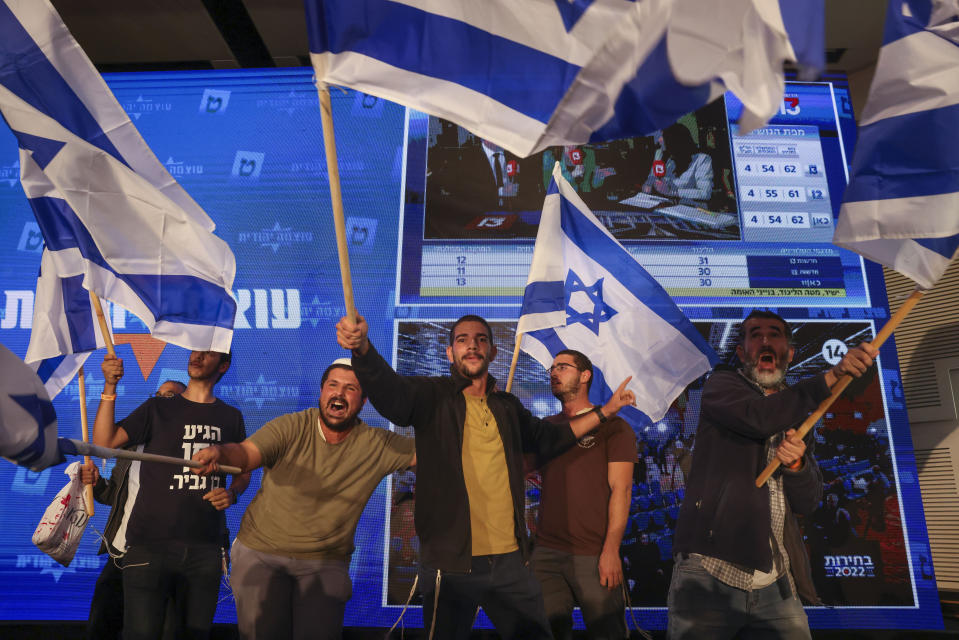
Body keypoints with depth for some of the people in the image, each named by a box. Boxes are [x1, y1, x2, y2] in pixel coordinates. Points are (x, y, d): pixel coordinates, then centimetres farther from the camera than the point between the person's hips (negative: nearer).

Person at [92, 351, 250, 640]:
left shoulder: (231, 417, 9)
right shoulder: (158, 408, 5)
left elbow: (243, 471, 17)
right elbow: (103, 441, -7)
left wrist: (232, 493, -3)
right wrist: (109, 387, -16)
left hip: (205, 548, 2)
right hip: (150, 545, -2)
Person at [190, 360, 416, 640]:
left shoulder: (377, 445, -6)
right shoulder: (291, 427, -9)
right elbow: (246, 453, -24)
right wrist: (218, 452, -44)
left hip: (325, 564, 1)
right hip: (261, 553, 0)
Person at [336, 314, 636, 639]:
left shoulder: (507, 406, 12)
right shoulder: (432, 396, -4)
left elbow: (547, 438, 27)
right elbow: (389, 390, -24)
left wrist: (604, 411, 24)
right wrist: (362, 346, -44)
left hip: (510, 562, 5)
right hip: (451, 563, -4)